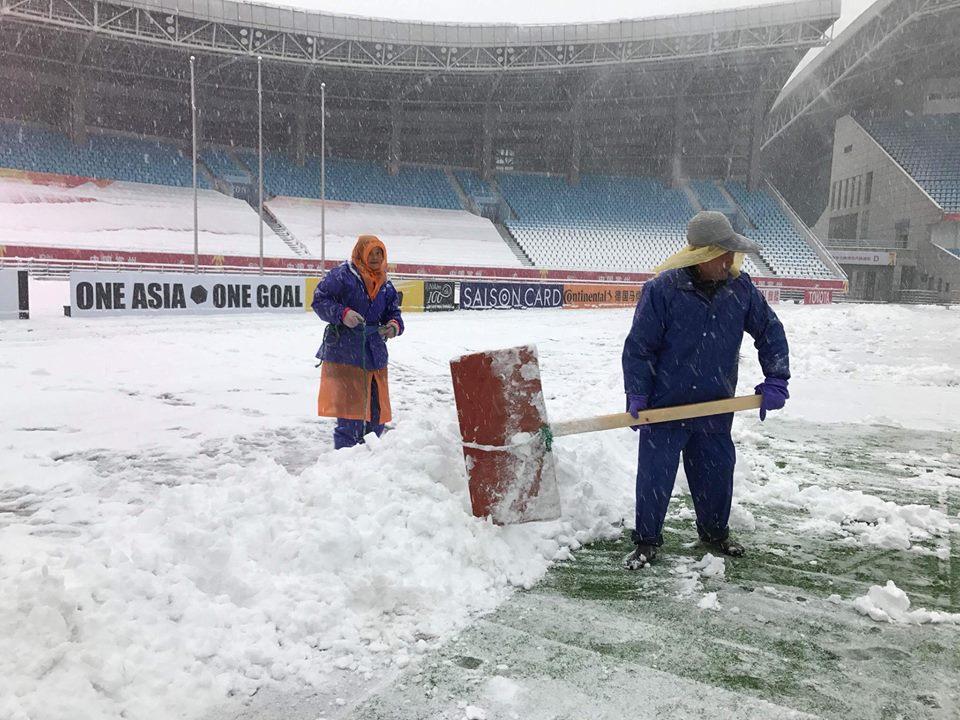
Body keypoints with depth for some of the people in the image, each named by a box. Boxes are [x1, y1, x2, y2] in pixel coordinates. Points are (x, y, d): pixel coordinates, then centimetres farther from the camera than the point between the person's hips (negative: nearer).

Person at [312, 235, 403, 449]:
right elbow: (319, 301, -7)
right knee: (350, 406, -8)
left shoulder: (386, 285, 13)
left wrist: (394, 325, -5)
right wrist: (342, 314, -22)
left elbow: (393, 313, 17)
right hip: (344, 353, -6)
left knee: (376, 408, 12)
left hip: (375, 354, 6)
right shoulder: (341, 275, -6)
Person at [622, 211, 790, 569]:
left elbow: (770, 331, 8)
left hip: (717, 407, 5)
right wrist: (637, 397, -15)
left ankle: (715, 531, 40)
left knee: (717, 470, 17)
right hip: (666, 405, -4)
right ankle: (646, 541, 21)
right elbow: (639, 347, -12)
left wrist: (775, 381, 0)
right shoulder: (662, 289, -17)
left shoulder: (740, 287, -2)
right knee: (655, 474, 3)